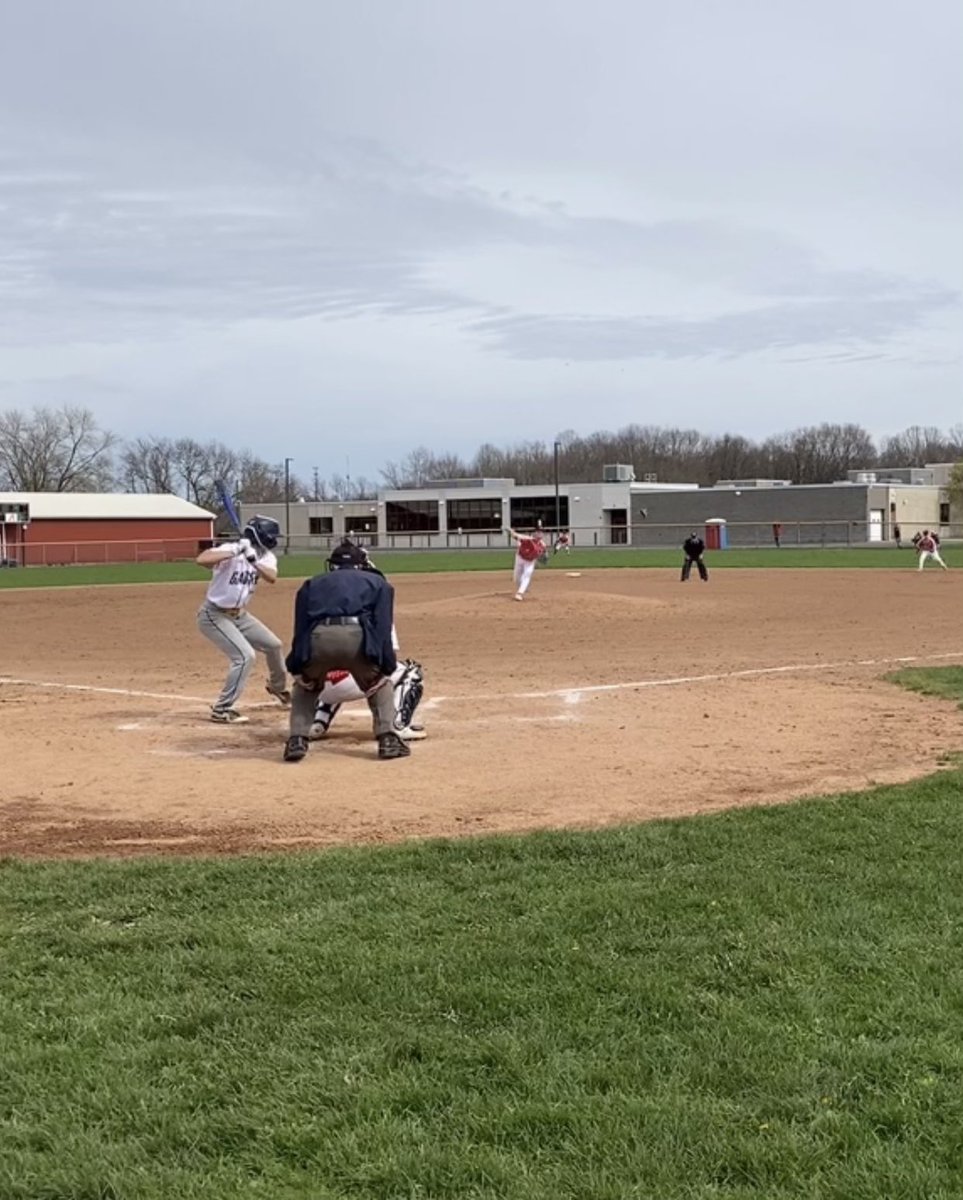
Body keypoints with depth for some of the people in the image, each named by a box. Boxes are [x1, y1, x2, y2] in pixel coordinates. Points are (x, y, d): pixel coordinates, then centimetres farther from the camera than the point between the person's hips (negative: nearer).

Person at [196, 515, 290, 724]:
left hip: (239, 615, 8)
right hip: (214, 615, -8)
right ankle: (221, 710, -10)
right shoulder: (230, 549, -22)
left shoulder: (265, 556, -3)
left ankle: (277, 687, 44)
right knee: (245, 656, -20)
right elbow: (201, 559, -39)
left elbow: (272, 578, -23)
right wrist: (235, 552, -42)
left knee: (273, 645, 16)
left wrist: (254, 562, -39)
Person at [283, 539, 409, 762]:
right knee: (379, 683, 27)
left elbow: (300, 629, 20)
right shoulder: (378, 582, 30)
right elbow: (383, 628, 13)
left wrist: (297, 670, 17)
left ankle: (296, 740, 14)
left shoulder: (311, 584, 34)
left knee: (305, 685, 31)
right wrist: (386, 668, 9)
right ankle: (388, 739, 11)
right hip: (356, 636, -1)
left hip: (317, 638, 1)